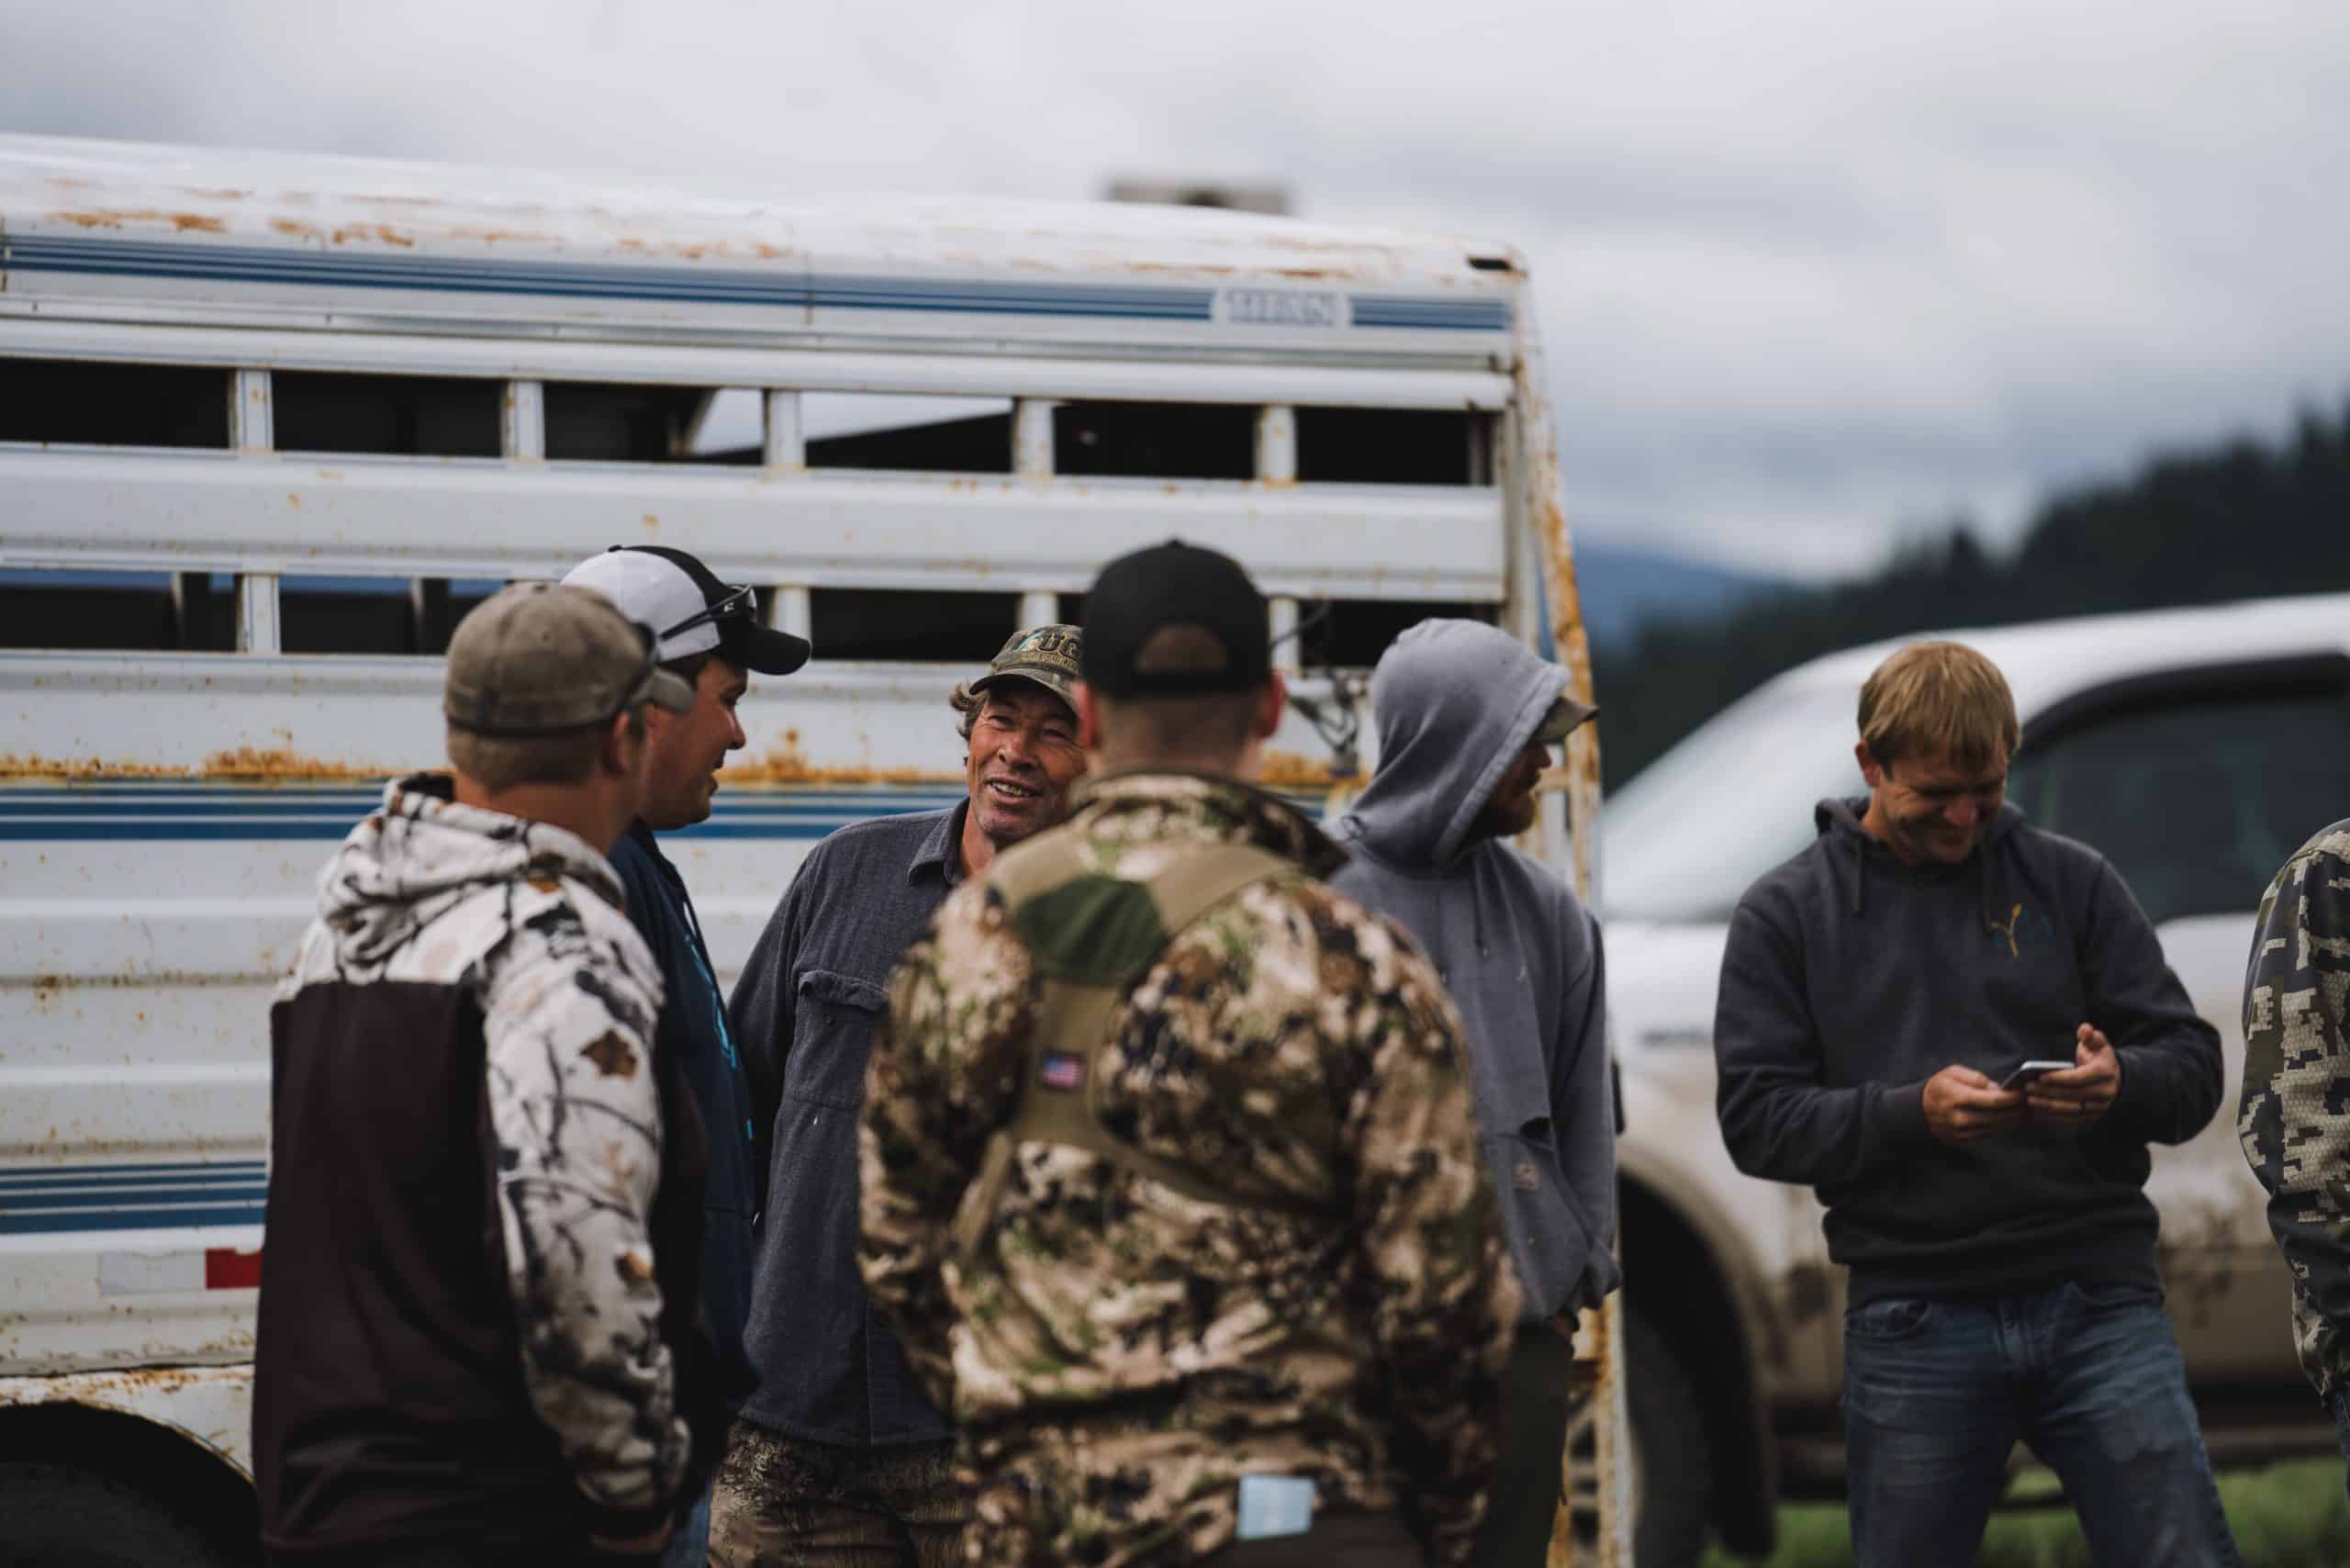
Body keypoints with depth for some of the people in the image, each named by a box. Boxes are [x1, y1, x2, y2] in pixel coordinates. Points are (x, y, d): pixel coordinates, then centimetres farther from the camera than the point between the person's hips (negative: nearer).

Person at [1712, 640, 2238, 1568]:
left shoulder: (2068, 881, 9)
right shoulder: (1786, 916, 7)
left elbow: (2193, 1065, 7)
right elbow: (1755, 1119, -2)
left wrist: (2120, 1084, -17)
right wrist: (1912, 1114, -18)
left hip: (2099, 1302, 1)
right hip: (1915, 1327, 0)